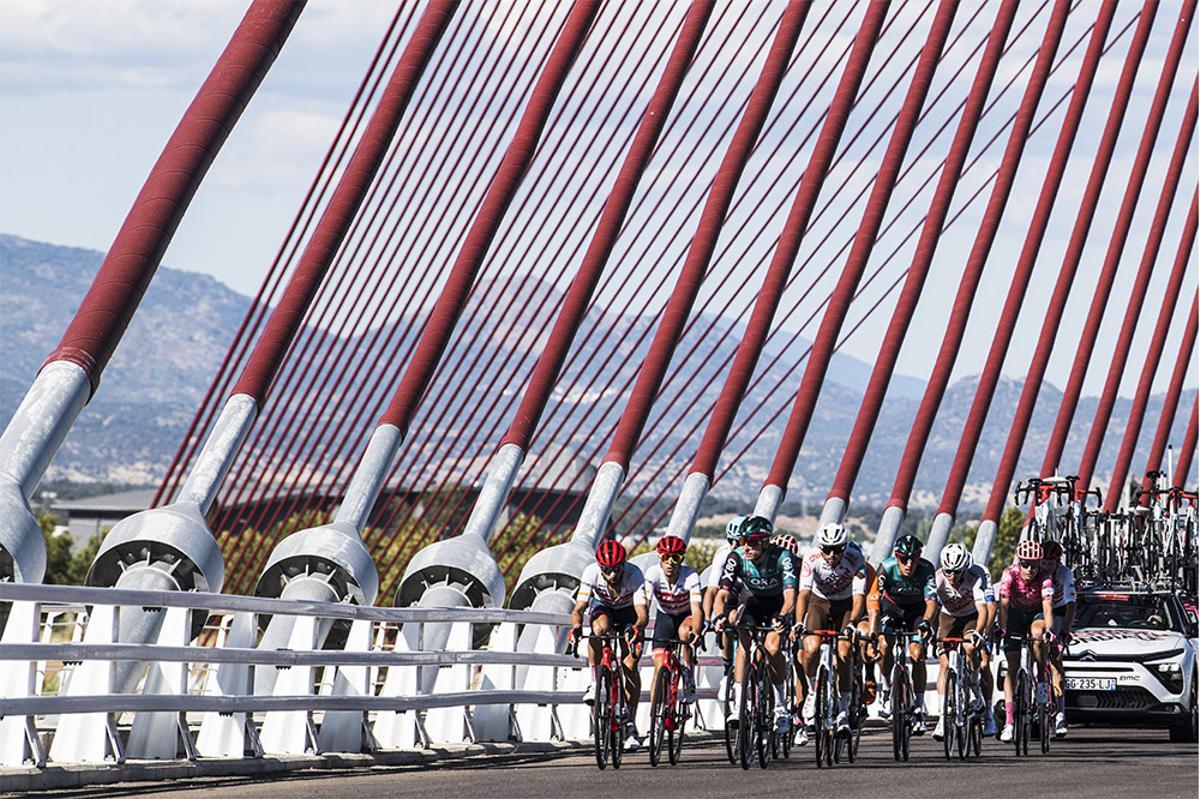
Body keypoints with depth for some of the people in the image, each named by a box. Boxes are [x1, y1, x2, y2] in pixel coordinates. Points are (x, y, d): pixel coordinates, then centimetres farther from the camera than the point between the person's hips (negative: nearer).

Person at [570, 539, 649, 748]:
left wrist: (636, 628, -62)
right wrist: (576, 627, -53)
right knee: (600, 627, -37)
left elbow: (643, 613, -41)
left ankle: (630, 725, -6)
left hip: (629, 613, 0)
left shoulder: (634, 575, -34)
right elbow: (578, 609, -32)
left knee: (630, 666, -13)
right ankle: (594, 682, -22)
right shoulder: (591, 573, -31)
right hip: (602, 607, 0)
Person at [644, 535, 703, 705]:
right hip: (665, 616, 2)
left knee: (684, 631, -36)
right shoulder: (653, 573, -26)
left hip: (686, 616, -1)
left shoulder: (691, 575, -29)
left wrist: (695, 632, -57)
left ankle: (689, 683, -21)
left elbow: (696, 609, -38)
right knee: (660, 668, -10)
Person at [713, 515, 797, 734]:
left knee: (772, 648, -23)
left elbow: (790, 597, -41)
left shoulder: (782, 558, -31)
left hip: (777, 605, -2)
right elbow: (722, 594, -32)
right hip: (751, 601, 2)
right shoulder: (737, 558, -26)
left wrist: (782, 618, -61)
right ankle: (737, 705, -25)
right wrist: (721, 616, -53)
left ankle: (781, 706, -4)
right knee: (743, 641, -25)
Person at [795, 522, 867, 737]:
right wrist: (799, 623, -48)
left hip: (846, 604, 0)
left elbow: (859, 597, -32)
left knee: (843, 653, -17)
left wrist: (851, 624, -49)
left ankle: (843, 710, -4)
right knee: (811, 649, -23)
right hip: (819, 601, 0)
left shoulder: (855, 559, -28)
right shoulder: (811, 558, -27)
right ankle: (812, 691, 5)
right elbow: (804, 593, -33)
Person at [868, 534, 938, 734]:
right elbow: (874, 600, -34)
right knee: (885, 644, -26)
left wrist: (926, 622, -55)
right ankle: (885, 692, -3)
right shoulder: (886, 568, -29)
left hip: (917, 610, 0)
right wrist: (872, 634, -44)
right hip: (891, 607, 0)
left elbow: (931, 600, -35)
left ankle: (919, 710, -9)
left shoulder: (926, 569, -27)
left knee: (917, 652, -17)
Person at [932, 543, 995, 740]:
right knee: (945, 663, -13)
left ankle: (977, 691, -7)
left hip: (972, 617, -2)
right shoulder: (937, 578, -25)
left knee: (970, 647, -31)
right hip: (949, 617, 2)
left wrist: (978, 632, -55)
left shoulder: (975, 577, -30)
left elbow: (982, 609, -39)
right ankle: (943, 716, -12)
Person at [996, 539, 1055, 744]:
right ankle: (1008, 722, -10)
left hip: (1036, 613, 0)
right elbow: (1003, 604, -35)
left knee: (1037, 633, -36)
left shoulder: (1044, 577, -28)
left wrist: (1049, 630, -54)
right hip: (1016, 614, 0)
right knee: (1012, 666, -10)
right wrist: (1002, 629, -48)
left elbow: (1047, 606, -37)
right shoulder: (1010, 574, -27)